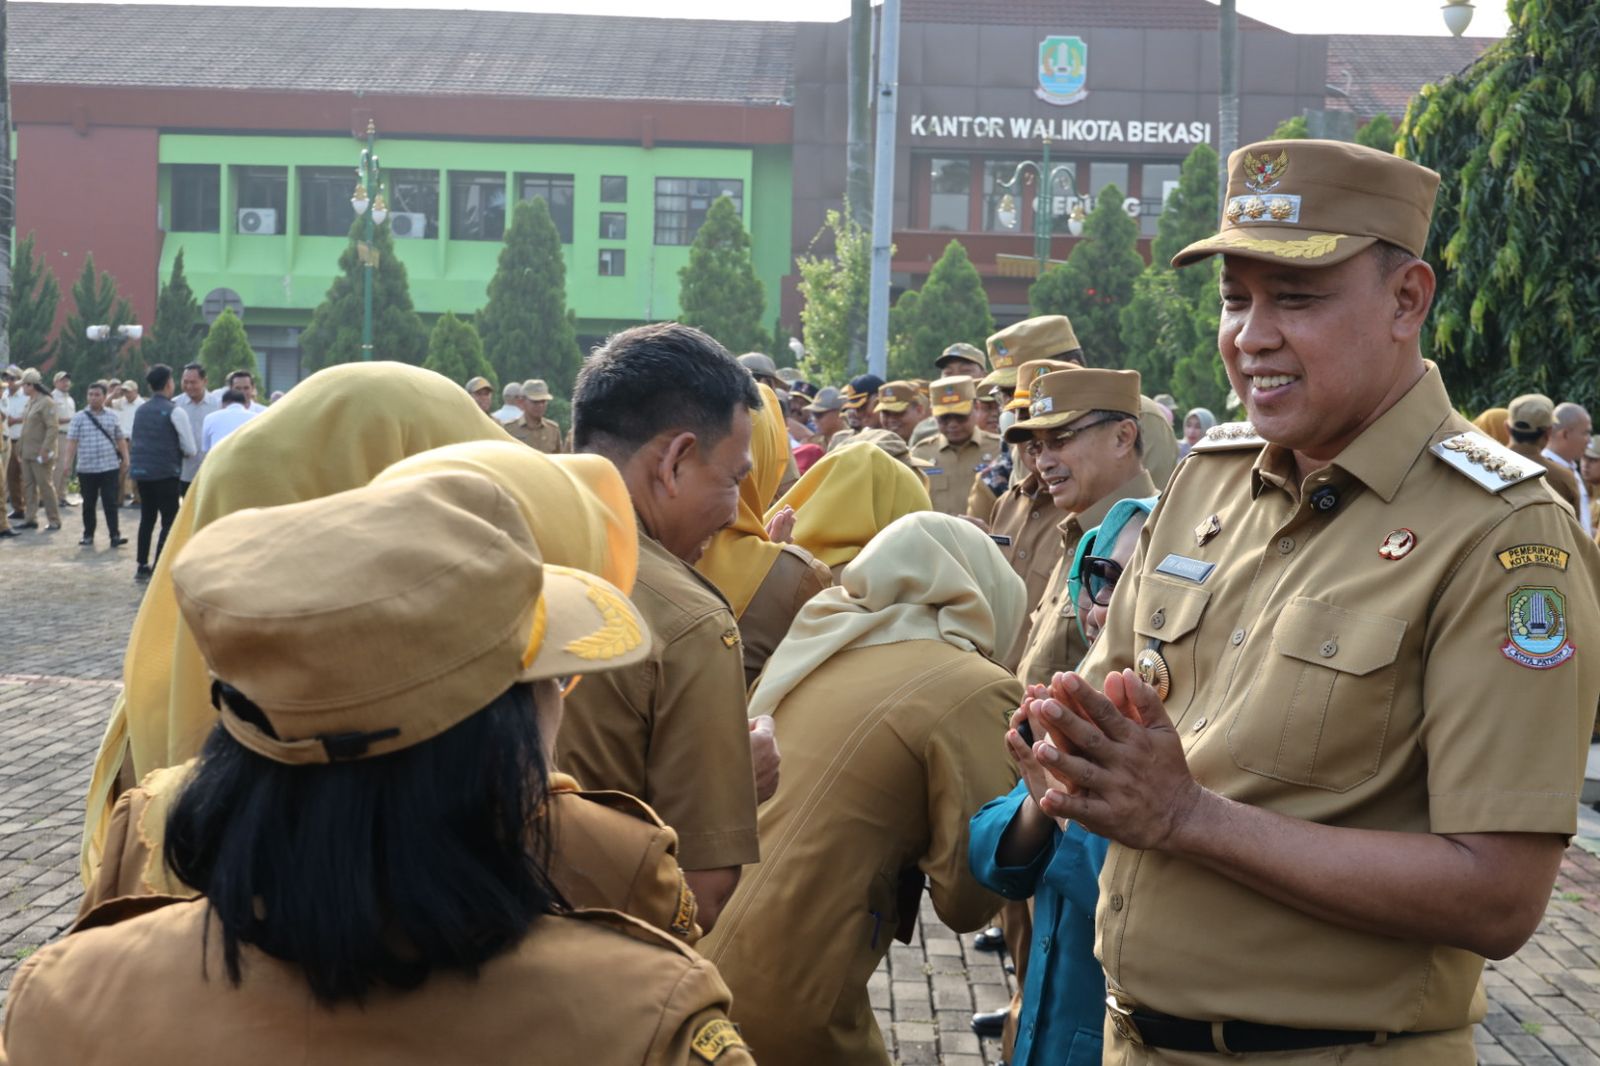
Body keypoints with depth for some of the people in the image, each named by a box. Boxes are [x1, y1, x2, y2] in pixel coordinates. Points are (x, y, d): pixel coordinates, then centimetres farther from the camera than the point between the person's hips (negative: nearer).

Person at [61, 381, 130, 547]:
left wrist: (125, 459, 5)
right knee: (88, 504, 9)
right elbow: (71, 442, 0)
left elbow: (121, 440, 11)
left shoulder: (112, 417, 6)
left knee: (111, 503, -4)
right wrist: (66, 463, -7)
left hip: (110, 467, 0)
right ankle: (88, 535, 19)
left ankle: (115, 535, -5)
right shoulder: (79, 418, 3)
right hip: (86, 469, 0)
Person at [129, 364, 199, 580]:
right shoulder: (175, 411, -9)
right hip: (166, 473, -7)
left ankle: (142, 567, 21)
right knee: (169, 521, -1)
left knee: (147, 519, 16)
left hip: (141, 471, 7)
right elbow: (190, 449, -7)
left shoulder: (141, 410, 12)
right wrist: (187, 453, 14)